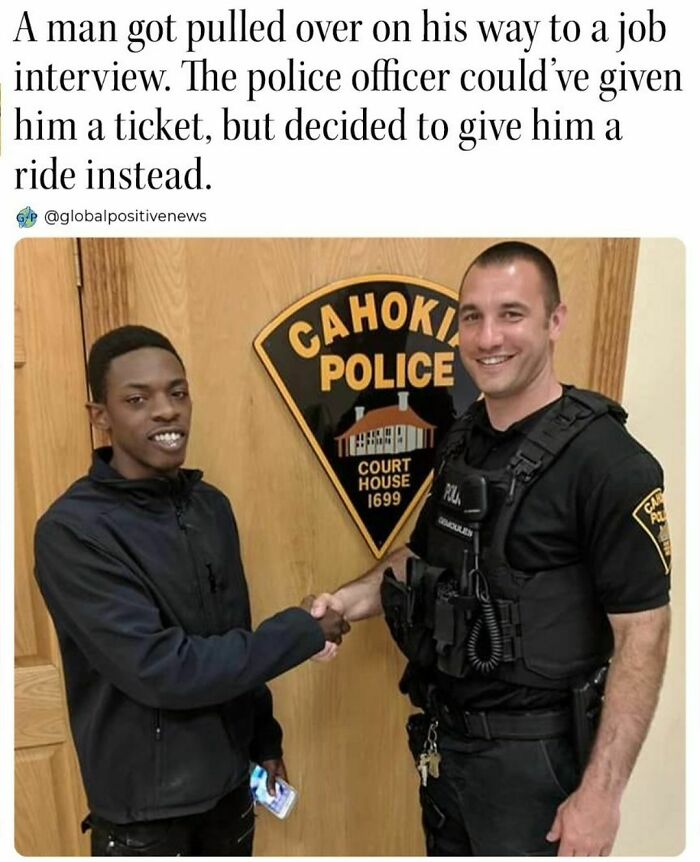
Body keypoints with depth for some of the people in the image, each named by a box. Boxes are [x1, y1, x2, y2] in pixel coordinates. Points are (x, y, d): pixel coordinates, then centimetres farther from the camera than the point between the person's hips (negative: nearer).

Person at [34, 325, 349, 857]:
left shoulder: (212, 506, -3)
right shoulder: (73, 531, -22)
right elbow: (158, 669, -27)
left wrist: (264, 741, 11)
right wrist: (303, 631, -20)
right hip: (145, 804, -5)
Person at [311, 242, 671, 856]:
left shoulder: (609, 463, -21)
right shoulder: (462, 440, 0)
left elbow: (642, 634, -18)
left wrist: (601, 791, -17)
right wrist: (351, 600, -6)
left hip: (532, 751, -6)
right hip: (445, 733, 7)